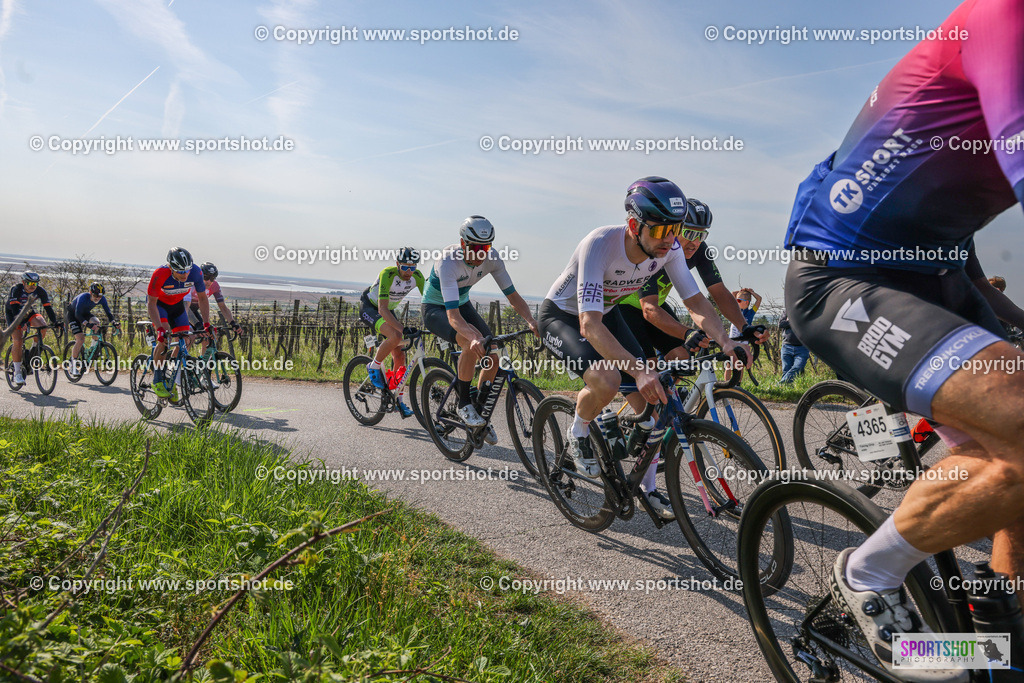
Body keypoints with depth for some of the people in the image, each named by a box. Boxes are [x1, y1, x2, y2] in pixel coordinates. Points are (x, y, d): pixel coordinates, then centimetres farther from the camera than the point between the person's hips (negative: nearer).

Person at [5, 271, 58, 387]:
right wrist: (22, 323, -51)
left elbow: (47, 307, -20)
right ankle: (17, 373, -8)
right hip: (12, 313, -4)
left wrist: (55, 322, -32)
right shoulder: (16, 289, -29)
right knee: (18, 341, -17)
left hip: (28, 311, 4)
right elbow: (15, 309, -37)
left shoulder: (40, 291, -19)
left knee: (42, 326, -27)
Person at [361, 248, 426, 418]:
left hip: (387, 310, 6)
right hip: (369, 307, -6)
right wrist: (403, 328, -51)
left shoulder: (416, 276, -16)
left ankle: (399, 400, 8)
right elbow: (382, 309, -41)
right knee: (395, 336, -33)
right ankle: (374, 367, -8)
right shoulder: (387, 274, -33)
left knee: (400, 356, -3)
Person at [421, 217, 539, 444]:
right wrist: (474, 336, -62)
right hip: (436, 308, -6)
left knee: (492, 354, -10)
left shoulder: (492, 259, -20)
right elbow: (453, 316, -43)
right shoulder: (448, 261, -36)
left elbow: (513, 296, -14)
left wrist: (531, 321, -33)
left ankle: (480, 410, 11)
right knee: (473, 343, -33)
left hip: (462, 304, 6)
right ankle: (464, 404, -15)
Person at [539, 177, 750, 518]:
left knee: (649, 399, -6)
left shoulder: (669, 248, -20)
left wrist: (726, 342, -31)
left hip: (607, 312, 6)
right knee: (607, 381, -33)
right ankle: (578, 435, 0)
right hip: (561, 316, -5)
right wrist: (639, 369, -54)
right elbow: (590, 325, -43)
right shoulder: (600, 244, -37)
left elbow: (695, 301, -12)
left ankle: (648, 487, 14)